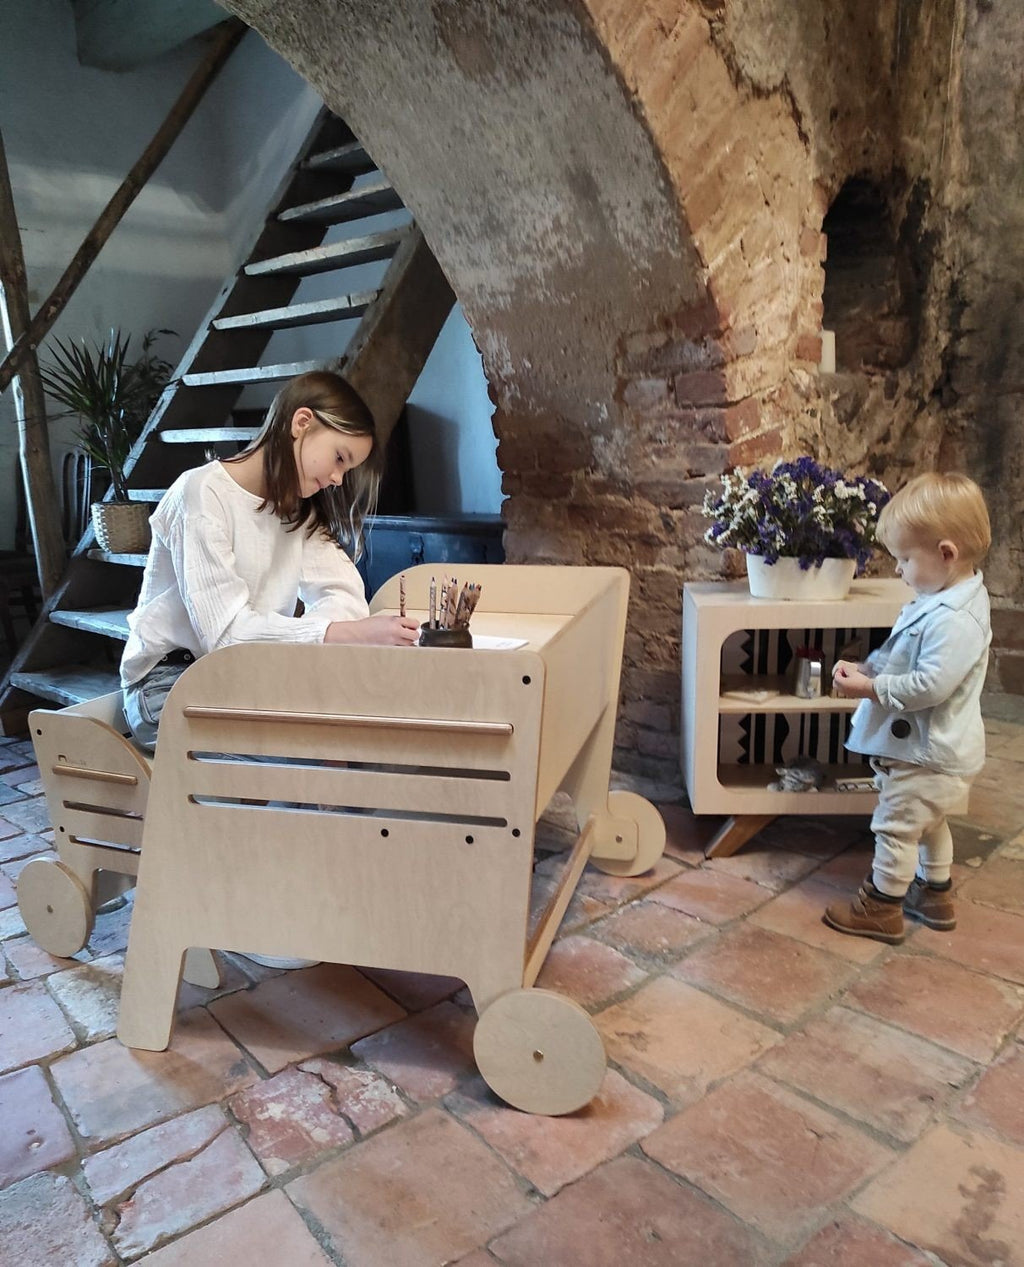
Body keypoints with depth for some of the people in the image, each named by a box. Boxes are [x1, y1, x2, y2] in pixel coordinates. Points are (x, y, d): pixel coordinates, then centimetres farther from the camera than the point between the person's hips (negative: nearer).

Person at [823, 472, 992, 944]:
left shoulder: (954, 620, -29)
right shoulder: (939, 600, 4)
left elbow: (931, 685, -33)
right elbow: (900, 655, 13)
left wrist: (872, 688, -25)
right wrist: (866, 668, -2)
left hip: (928, 755, -11)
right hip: (934, 748, 11)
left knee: (896, 826, 4)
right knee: (928, 824, 25)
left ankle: (881, 909, 19)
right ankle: (935, 896, 42)